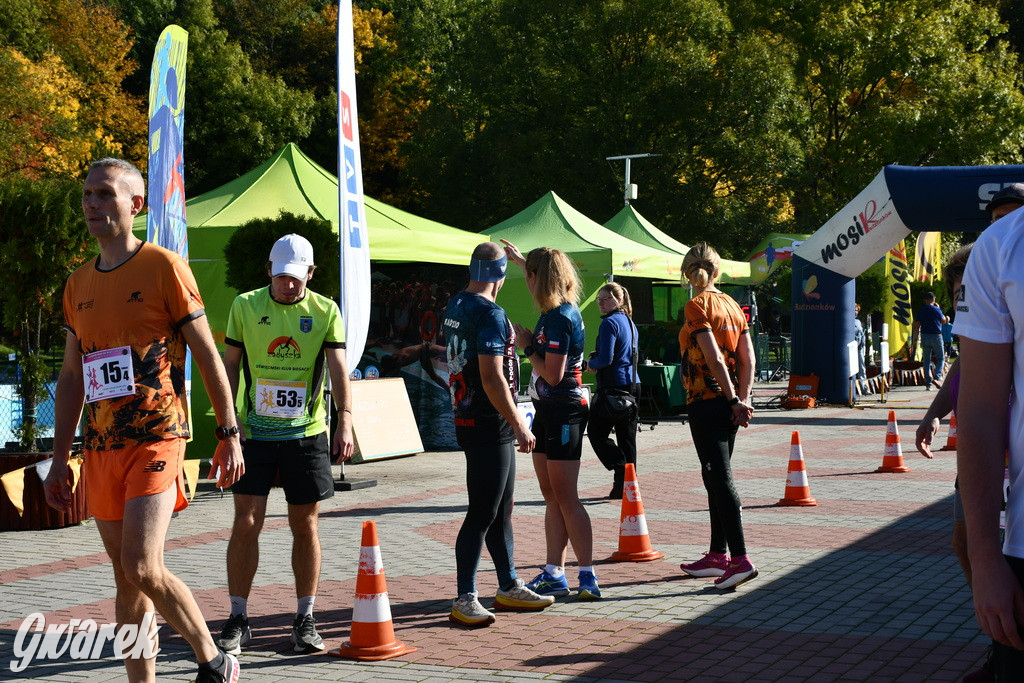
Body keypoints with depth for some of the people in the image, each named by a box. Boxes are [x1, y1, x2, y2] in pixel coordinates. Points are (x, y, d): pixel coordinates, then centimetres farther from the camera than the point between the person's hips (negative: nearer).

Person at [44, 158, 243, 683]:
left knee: (141, 567, -16)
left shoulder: (163, 266, -3)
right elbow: (71, 377, 18)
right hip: (101, 446, 6)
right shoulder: (78, 285, 13)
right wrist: (60, 458, 14)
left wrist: (229, 435, -5)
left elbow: (207, 355, -2)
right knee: (127, 579, 8)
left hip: (156, 438, -6)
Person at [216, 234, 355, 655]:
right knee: (246, 523, -2)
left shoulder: (325, 311, 1)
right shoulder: (245, 306, 3)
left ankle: (305, 620, 15)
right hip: (253, 431, 0)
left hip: (306, 432, 0)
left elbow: (338, 368, -7)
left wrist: (345, 420, -20)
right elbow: (230, 365, 8)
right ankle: (238, 620, 8)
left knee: (305, 526, 5)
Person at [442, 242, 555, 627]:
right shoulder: (490, 313, -18)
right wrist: (519, 425, -19)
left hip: (466, 418, 10)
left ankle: (509, 587, 25)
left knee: (501, 509, 16)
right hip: (489, 425, -10)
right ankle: (465, 598, -4)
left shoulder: (454, 307, 11)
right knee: (482, 514, -6)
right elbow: (492, 378, -23)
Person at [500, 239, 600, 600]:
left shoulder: (561, 318, -19)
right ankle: (554, 574, 14)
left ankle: (587, 576, -5)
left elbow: (553, 374, -22)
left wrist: (527, 346, -11)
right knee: (552, 496, 10)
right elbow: (545, 277, 35)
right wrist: (521, 259, 39)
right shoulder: (558, 310, 8)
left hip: (564, 411, -9)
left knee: (565, 497, -8)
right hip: (546, 410, 9)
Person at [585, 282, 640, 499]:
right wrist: (597, 358, 16)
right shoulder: (630, 322, 16)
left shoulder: (610, 323, -12)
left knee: (596, 431, 0)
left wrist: (591, 363, 2)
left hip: (612, 387, -9)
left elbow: (605, 359, -18)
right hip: (632, 384, 9)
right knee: (626, 435, 10)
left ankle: (621, 470, -11)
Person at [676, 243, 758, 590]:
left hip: (706, 401, -8)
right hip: (728, 403, 8)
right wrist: (743, 398, 1)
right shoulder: (732, 305, 12)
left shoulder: (697, 306, -10)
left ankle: (741, 559, -17)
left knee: (720, 478, -10)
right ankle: (718, 555, 23)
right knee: (716, 476, 16)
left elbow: (714, 358, -18)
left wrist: (733, 400, -14)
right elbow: (748, 359, 7)